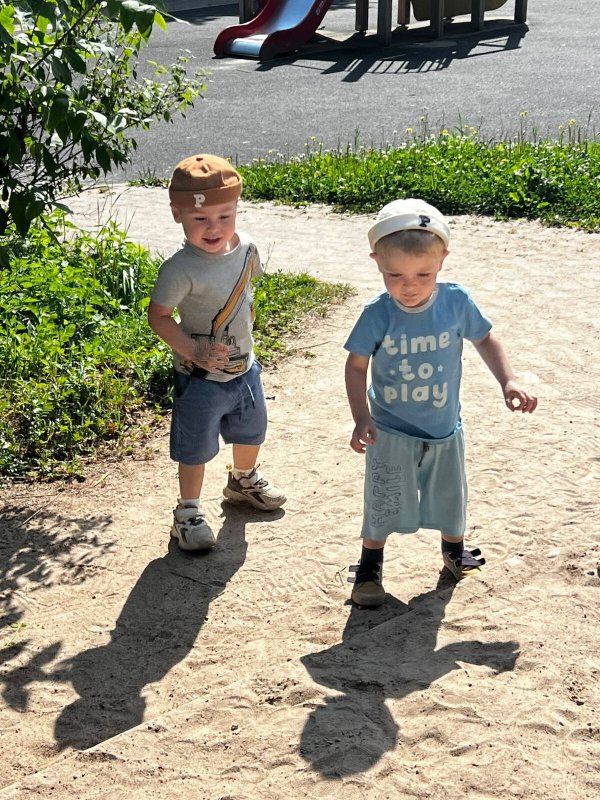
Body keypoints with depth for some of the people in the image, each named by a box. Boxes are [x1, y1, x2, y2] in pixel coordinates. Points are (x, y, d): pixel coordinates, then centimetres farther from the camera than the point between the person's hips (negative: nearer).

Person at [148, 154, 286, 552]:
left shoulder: (246, 247, -8)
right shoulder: (181, 270, -28)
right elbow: (158, 315, -20)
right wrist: (194, 351, -27)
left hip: (245, 368, 7)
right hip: (200, 378, -7)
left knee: (251, 431, 27)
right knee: (196, 448, 9)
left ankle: (244, 479, 55)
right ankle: (189, 510, 29)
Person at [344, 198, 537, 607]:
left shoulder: (456, 301, -17)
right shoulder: (378, 314, -21)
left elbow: (485, 339, 1)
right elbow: (357, 365, -10)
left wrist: (509, 382, -9)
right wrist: (362, 419, -19)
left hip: (445, 428, 2)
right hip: (391, 432, -2)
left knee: (450, 497, 21)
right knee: (384, 504, 7)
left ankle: (454, 548, 49)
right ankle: (370, 566, 31)